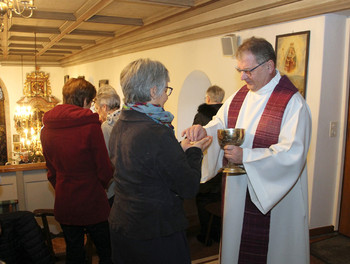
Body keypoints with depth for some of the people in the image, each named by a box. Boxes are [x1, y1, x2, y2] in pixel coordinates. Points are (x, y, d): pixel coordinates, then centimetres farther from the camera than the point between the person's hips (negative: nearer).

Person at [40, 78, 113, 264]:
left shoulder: (47, 128, 0)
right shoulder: (90, 125, -18)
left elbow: (51, 170, 9)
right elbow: (105, 170, -14)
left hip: (64, 205, 5)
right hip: (91, 204, -5)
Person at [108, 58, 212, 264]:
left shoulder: (119, 126, 0)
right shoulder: (158, 134, -27)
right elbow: (189, 187, -19)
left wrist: (179, 149, 8)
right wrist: (194, 152, -4)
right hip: (157, 235, -8)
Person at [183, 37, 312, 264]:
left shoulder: (292, 102, -17)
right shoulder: (238, 97, 6)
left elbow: (292, 154, -24)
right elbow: (220, 126, 11)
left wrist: (246, 156, -28)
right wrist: (203, 131, -12)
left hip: (276, 194, -6)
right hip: (237, 192, 6)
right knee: (235, 245, 20)